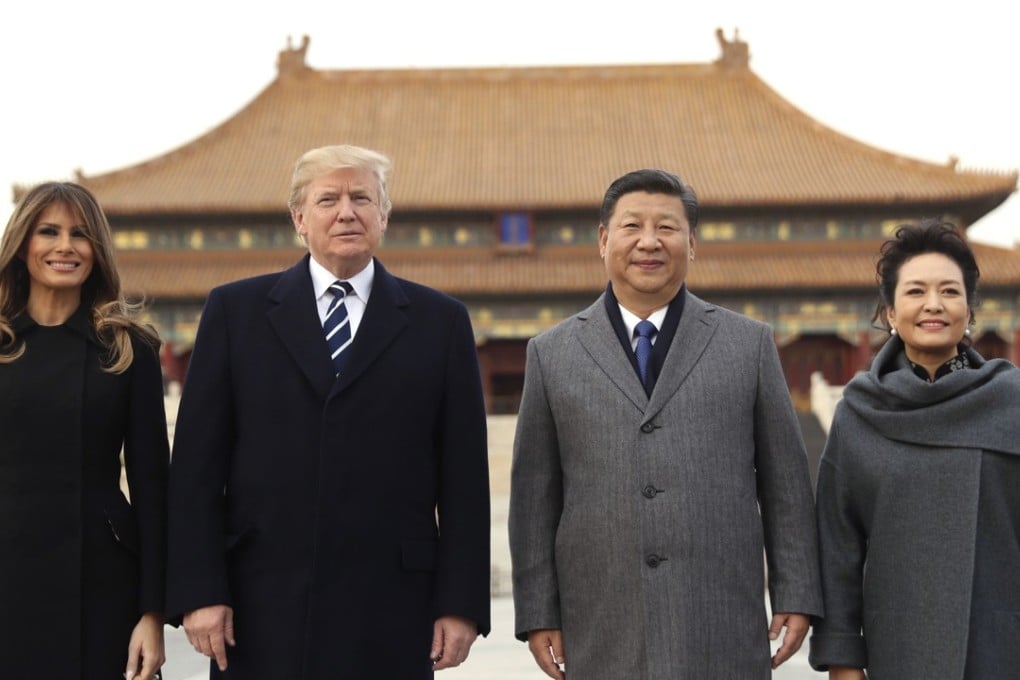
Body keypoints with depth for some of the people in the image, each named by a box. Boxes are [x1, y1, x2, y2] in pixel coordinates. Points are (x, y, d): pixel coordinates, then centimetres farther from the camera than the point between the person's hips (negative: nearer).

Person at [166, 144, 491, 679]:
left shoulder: (440, 322, 7)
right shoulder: (235, 311, 7)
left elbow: (464, 476, 4)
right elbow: (197, 467, 3)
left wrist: (461, 603, -1)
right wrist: (199, 591, -4)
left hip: (388, 612, 0)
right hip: (261, 611, 0)